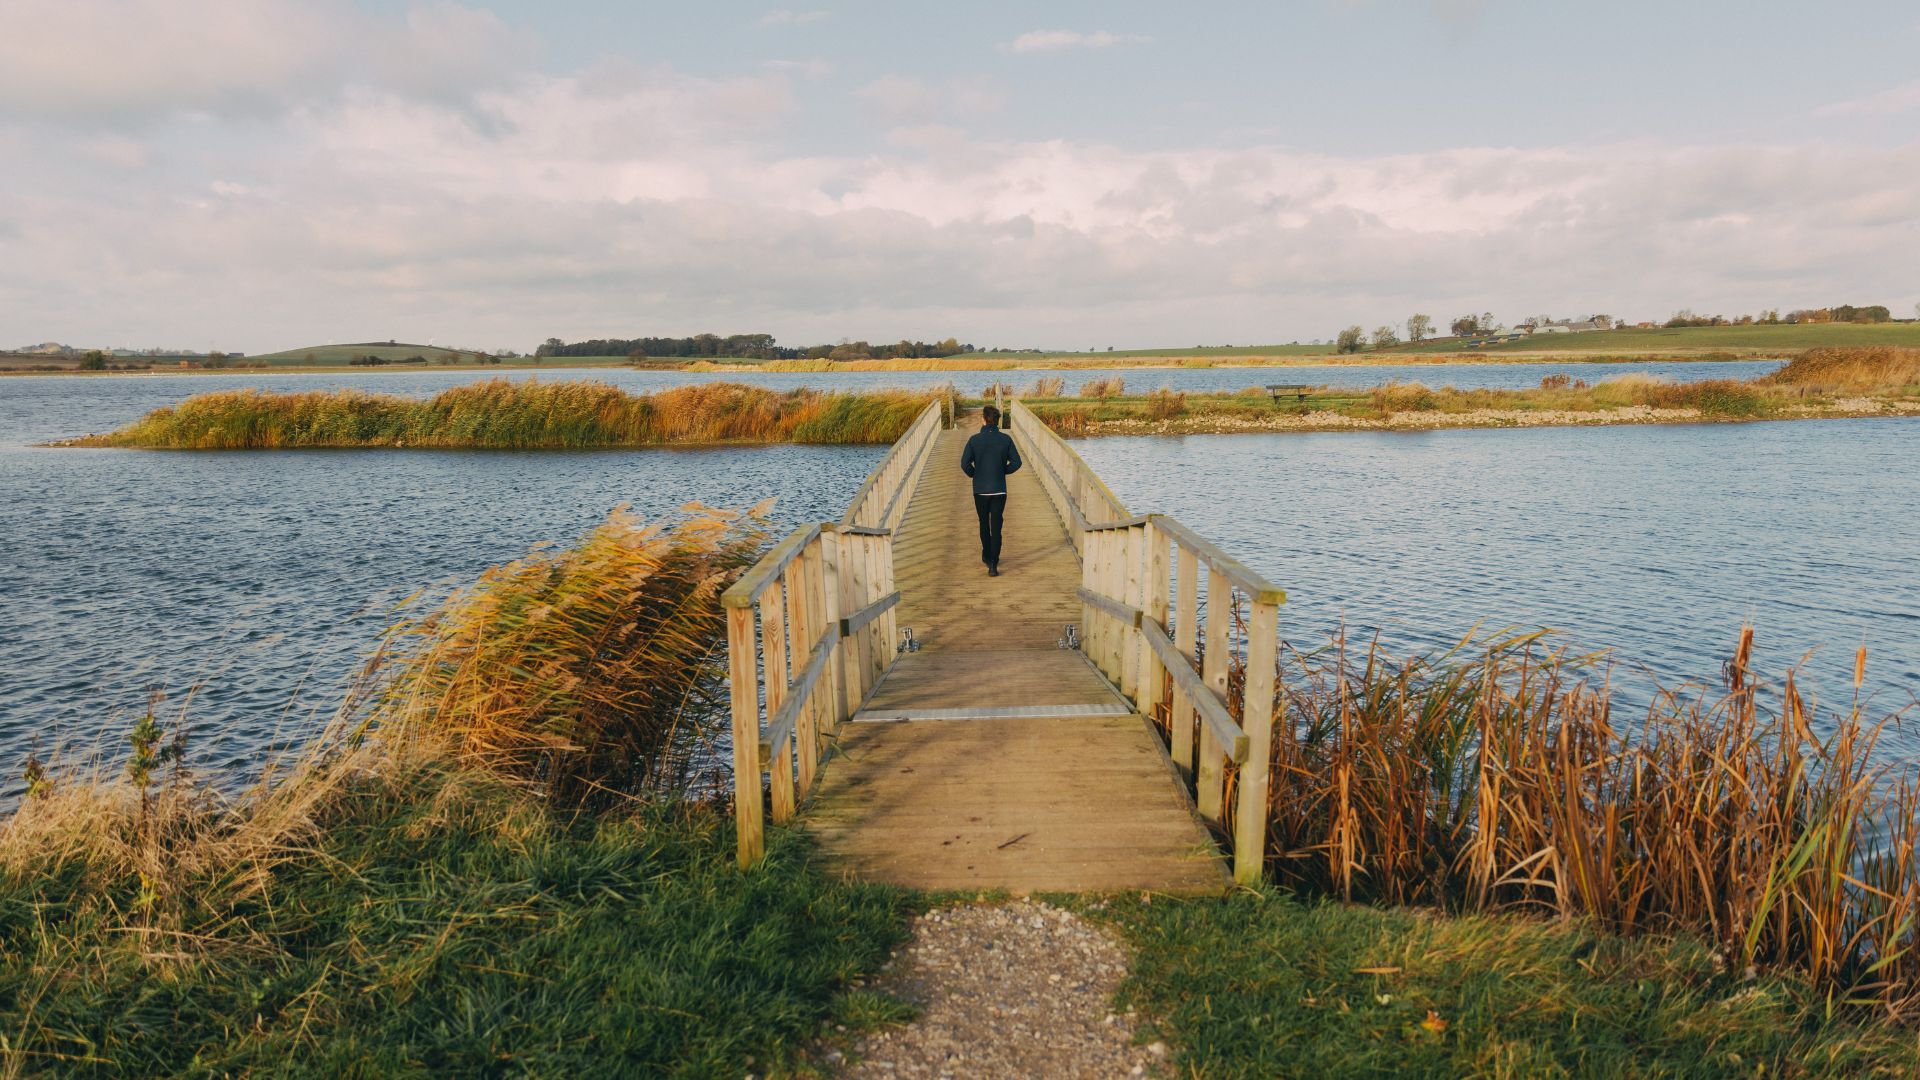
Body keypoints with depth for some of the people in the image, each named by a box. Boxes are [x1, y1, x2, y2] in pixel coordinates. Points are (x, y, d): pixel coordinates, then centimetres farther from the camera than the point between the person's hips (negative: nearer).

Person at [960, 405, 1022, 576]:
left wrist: (974, 474, 6)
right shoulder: (1005, 439, -5)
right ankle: (993, 565, -7)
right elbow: (1016, 462, -4)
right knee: (996, 527, 0)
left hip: (980, 489, 0)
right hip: (999, 490, 0)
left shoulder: (974, 439, -7)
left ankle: (987, 557, 34)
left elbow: (964, 463, -12)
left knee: (984, 524, 19)